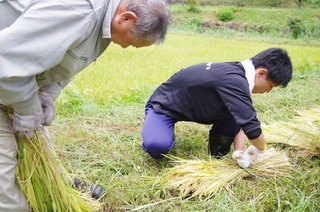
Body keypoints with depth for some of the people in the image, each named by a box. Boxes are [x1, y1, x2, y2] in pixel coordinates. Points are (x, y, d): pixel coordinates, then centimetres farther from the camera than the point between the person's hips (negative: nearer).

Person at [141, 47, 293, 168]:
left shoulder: (237, 73, -7)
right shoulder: (233, 80, -36)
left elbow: (243, 120, -1)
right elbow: (251, 126, -34)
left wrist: (239, 152, -13)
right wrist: (260, 150, -15)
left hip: (191, 105, 8)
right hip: (164, 105, -8)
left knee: (237, 112, -8)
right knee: (158, 146, -34)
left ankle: (218, 154, 8)